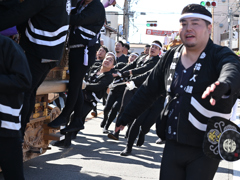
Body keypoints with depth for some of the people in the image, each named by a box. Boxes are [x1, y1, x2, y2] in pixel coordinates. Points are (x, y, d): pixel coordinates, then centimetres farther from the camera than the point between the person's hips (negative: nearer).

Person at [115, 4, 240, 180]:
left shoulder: (221, 55, -9)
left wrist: (222, 86, -57)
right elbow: (149, 90, 15)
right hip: (173, 144, 5)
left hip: (205, 149, -5)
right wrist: (125, 117, 16)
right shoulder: (171, 57, 8)